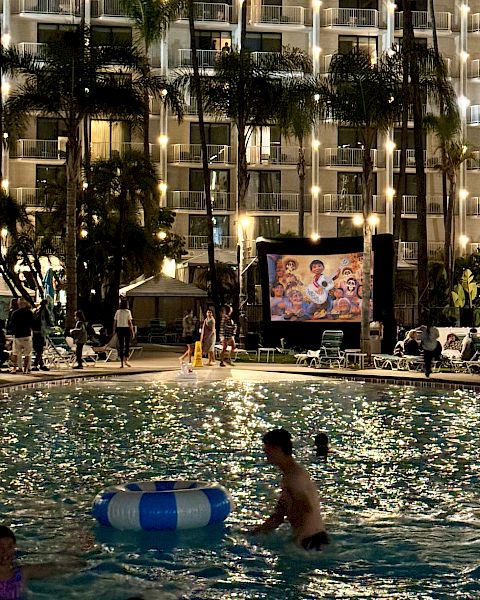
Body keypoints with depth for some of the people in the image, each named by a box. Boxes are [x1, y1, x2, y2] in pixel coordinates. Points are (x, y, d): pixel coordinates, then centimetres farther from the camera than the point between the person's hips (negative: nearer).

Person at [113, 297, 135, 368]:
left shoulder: (118, 312, 3)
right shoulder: (128, 312, -6)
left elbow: (115, 322, 4)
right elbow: (130, 322, -9)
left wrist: (114, 330, 11)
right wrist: (132, 331, -5)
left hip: (119, 329, 3)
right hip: (126, 329, -3)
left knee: (120, 345, 5)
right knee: (127, 345, 8)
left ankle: (121, 362, 4)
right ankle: (126, 360, -5)